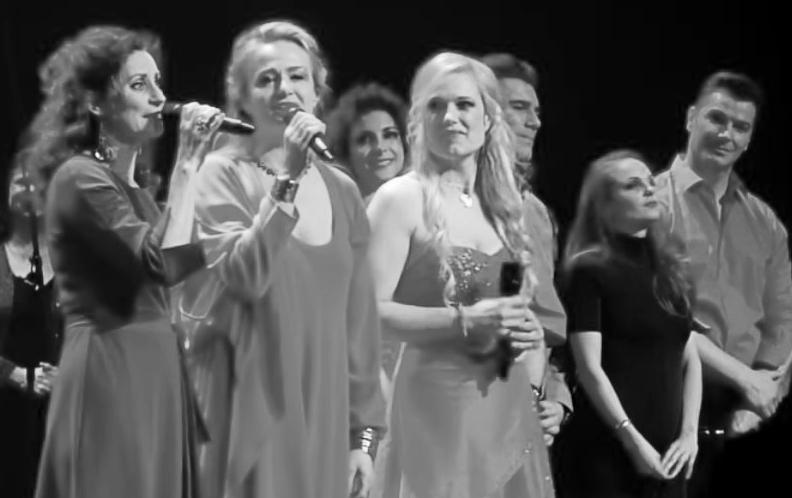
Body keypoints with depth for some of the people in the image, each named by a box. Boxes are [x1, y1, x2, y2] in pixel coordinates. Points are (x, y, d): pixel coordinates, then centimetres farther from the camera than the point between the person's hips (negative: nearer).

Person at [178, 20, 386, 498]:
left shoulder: (342, 190, 10)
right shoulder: (223, 173, -3)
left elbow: (360, 320, 11)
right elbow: (246, 277, -18)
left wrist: (365, 432, 7)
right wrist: (287, 179, -22)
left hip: (321, 416, 4)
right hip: (247, 412, -4)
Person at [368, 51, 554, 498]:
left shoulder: (503, 204, 13)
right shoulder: (401, 199, -6)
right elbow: (369, 311, -15)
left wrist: (528, 333, 3)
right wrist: (464, 322, -20)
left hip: (511, 405, 6)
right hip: (439, 402, -6)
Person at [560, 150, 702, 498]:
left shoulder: (669, 269, 14)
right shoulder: (589, 272, -6)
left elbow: (690, 359, 14)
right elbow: (590, 369, -12)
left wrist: (689, 433, 1)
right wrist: (634, 442, -16)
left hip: (666, 456, 6)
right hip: (606, 452, -6)